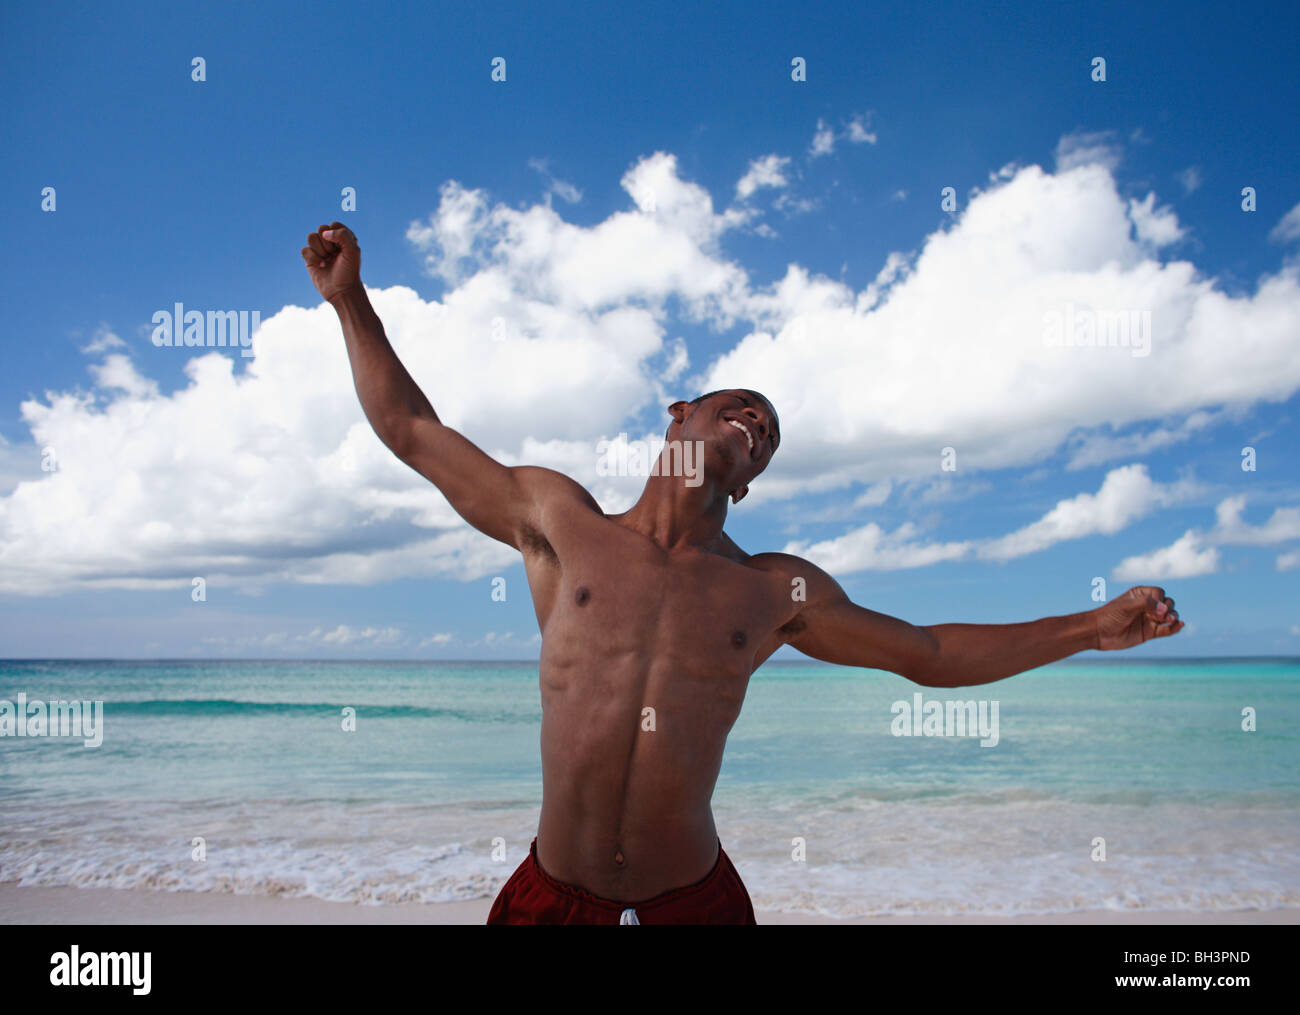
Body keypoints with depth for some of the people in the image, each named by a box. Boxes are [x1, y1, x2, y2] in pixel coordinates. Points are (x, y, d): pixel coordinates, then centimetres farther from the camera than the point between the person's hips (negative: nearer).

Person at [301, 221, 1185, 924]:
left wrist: (1092, 627, 12)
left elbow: (933, 653, 13)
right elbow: (413, 432, 8)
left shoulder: (775, 591, 4)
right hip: (554, 896, 0)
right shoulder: (559, 520, 1)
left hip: (695, 899, 1)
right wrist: (351, 299, 8)